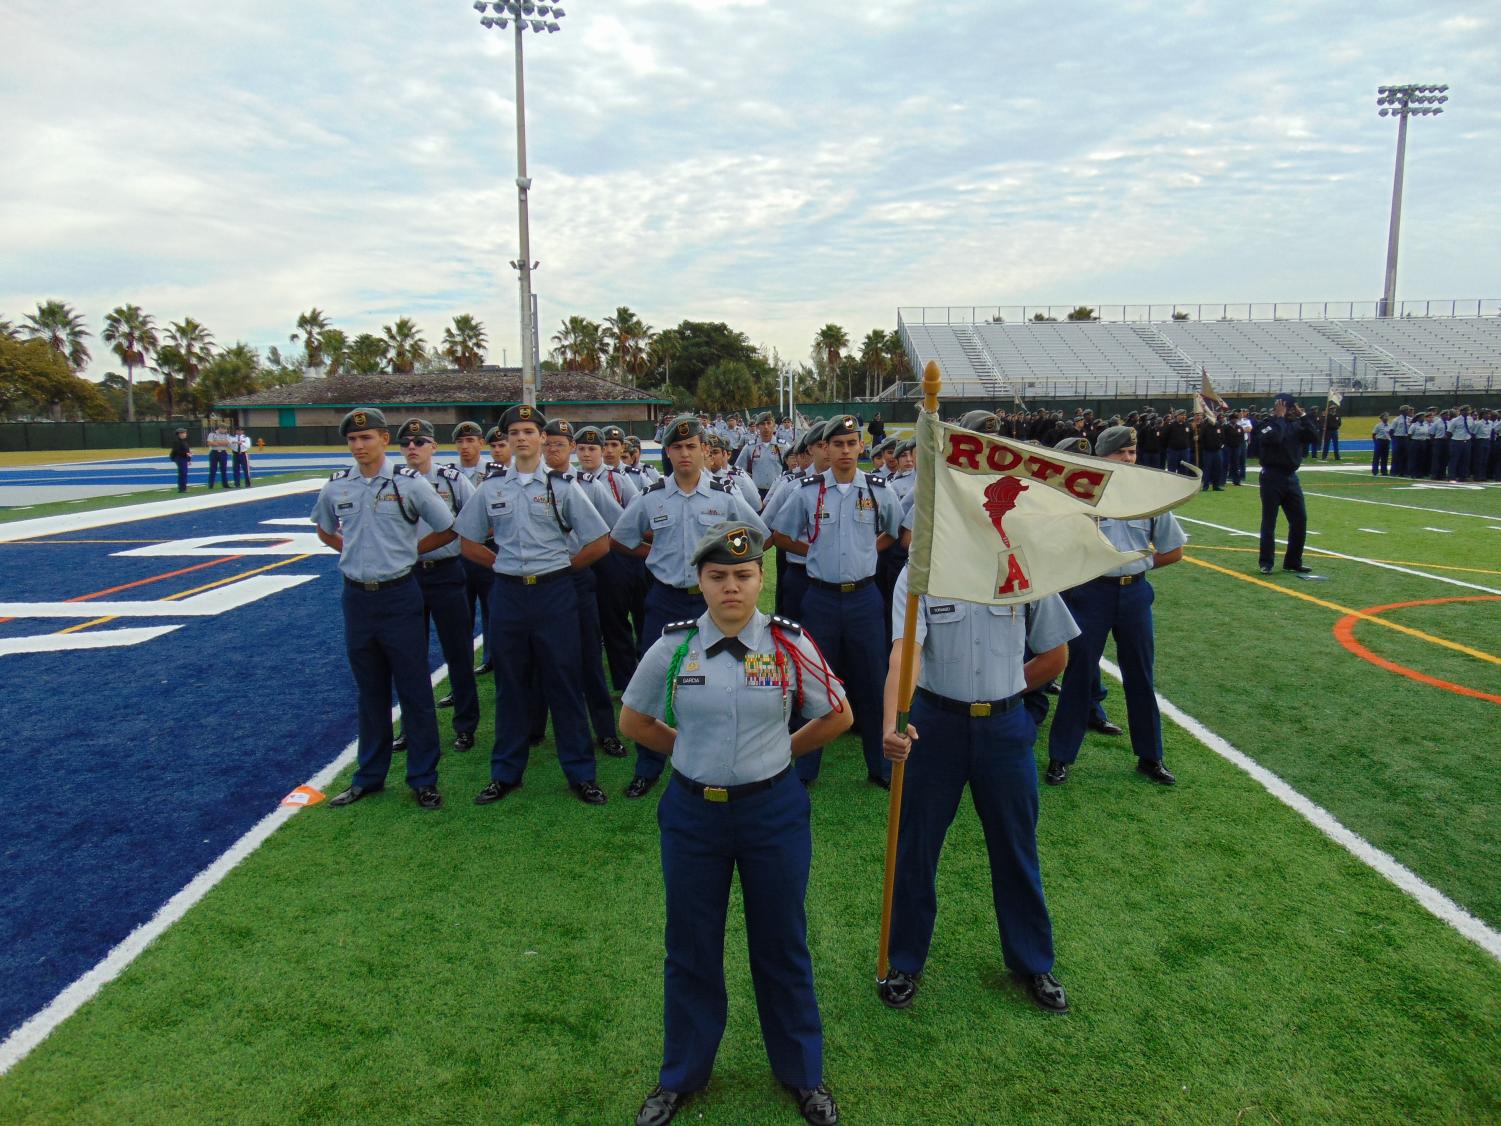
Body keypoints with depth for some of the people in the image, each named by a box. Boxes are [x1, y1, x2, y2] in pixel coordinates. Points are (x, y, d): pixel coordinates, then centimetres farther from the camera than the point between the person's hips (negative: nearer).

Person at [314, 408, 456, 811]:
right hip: (357, 597, 4)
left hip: (399, 596, -3)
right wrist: (357, 552, 9)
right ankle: (369, 776, 27)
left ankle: (423, 779, 14)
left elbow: (447, 530, 0)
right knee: (370, 692, 14)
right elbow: (325, 531, 22)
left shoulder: (409, 483, -7)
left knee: (414, 691, 3)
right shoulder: (335, 487, 4)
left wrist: (407, 549, 1)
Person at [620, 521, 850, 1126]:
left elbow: (837, 716, 3)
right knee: (690, 947, 15)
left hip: (773, 811, -1)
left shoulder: (788, 643, -10)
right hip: (692, 813, 1)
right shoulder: (672, 646, -8)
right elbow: (634, 720, 6)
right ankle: (681, 1075, 36)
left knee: (782, 945, 14)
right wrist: (693, 752, 5)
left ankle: (803, 1072, 35)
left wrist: (779, 749, 3)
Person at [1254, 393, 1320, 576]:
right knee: (1269, 522, 0)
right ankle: (1266, 563, 7)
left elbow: (1314, 436, -1)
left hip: (1291, 477, 6)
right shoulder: (1266, 424, -6)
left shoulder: (1296, 424, 11)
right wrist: (1279, 417, -15)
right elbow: (1274, 438, -25)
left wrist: (1302, 415, -4)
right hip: (1272, 477, -6)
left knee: (1300, 520, 5)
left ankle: (1293, 562, 15)